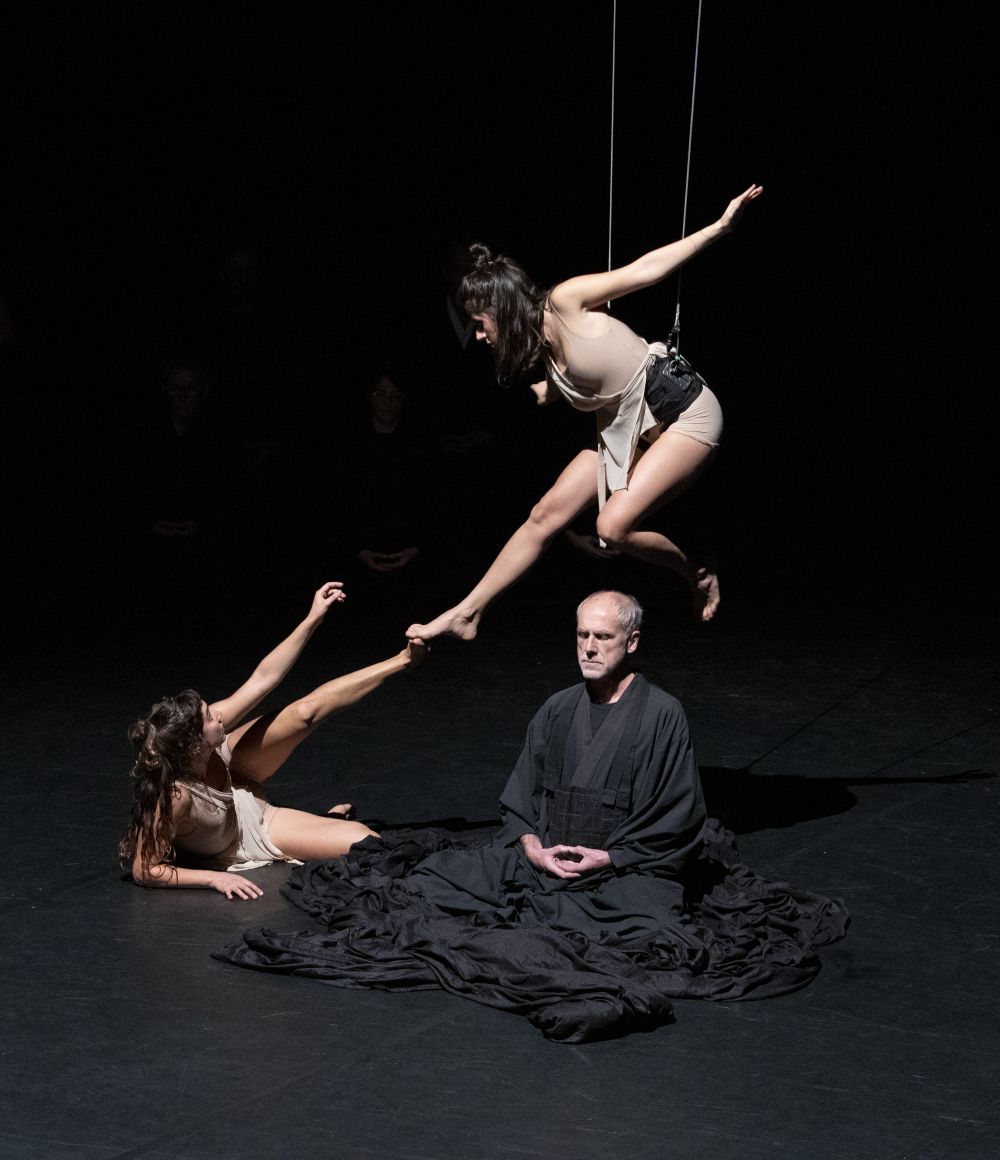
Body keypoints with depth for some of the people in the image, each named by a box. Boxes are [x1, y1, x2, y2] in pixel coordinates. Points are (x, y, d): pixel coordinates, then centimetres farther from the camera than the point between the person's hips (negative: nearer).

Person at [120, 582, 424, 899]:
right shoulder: (175, 797, -47)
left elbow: (262, 679, -23)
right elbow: (143, 871, -38)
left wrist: (313, 619, -25)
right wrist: (214, 878, -39)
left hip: (239, 789, 6)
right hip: (246, 839, -6)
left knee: (306, 711, -7)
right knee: (367, 841, -16)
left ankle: (403, 659, 8)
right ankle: (330, 820, 20)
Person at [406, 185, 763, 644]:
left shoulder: (564, 301, -19)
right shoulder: (545, 349, 2)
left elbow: (645, 270, -15)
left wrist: (721, 226, -15)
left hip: (685, 413, -8)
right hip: (626, 427, 8)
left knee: (613, 526, -19)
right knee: (546, 514, 2)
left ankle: (698, 573, 8)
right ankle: (466, 614, 7)